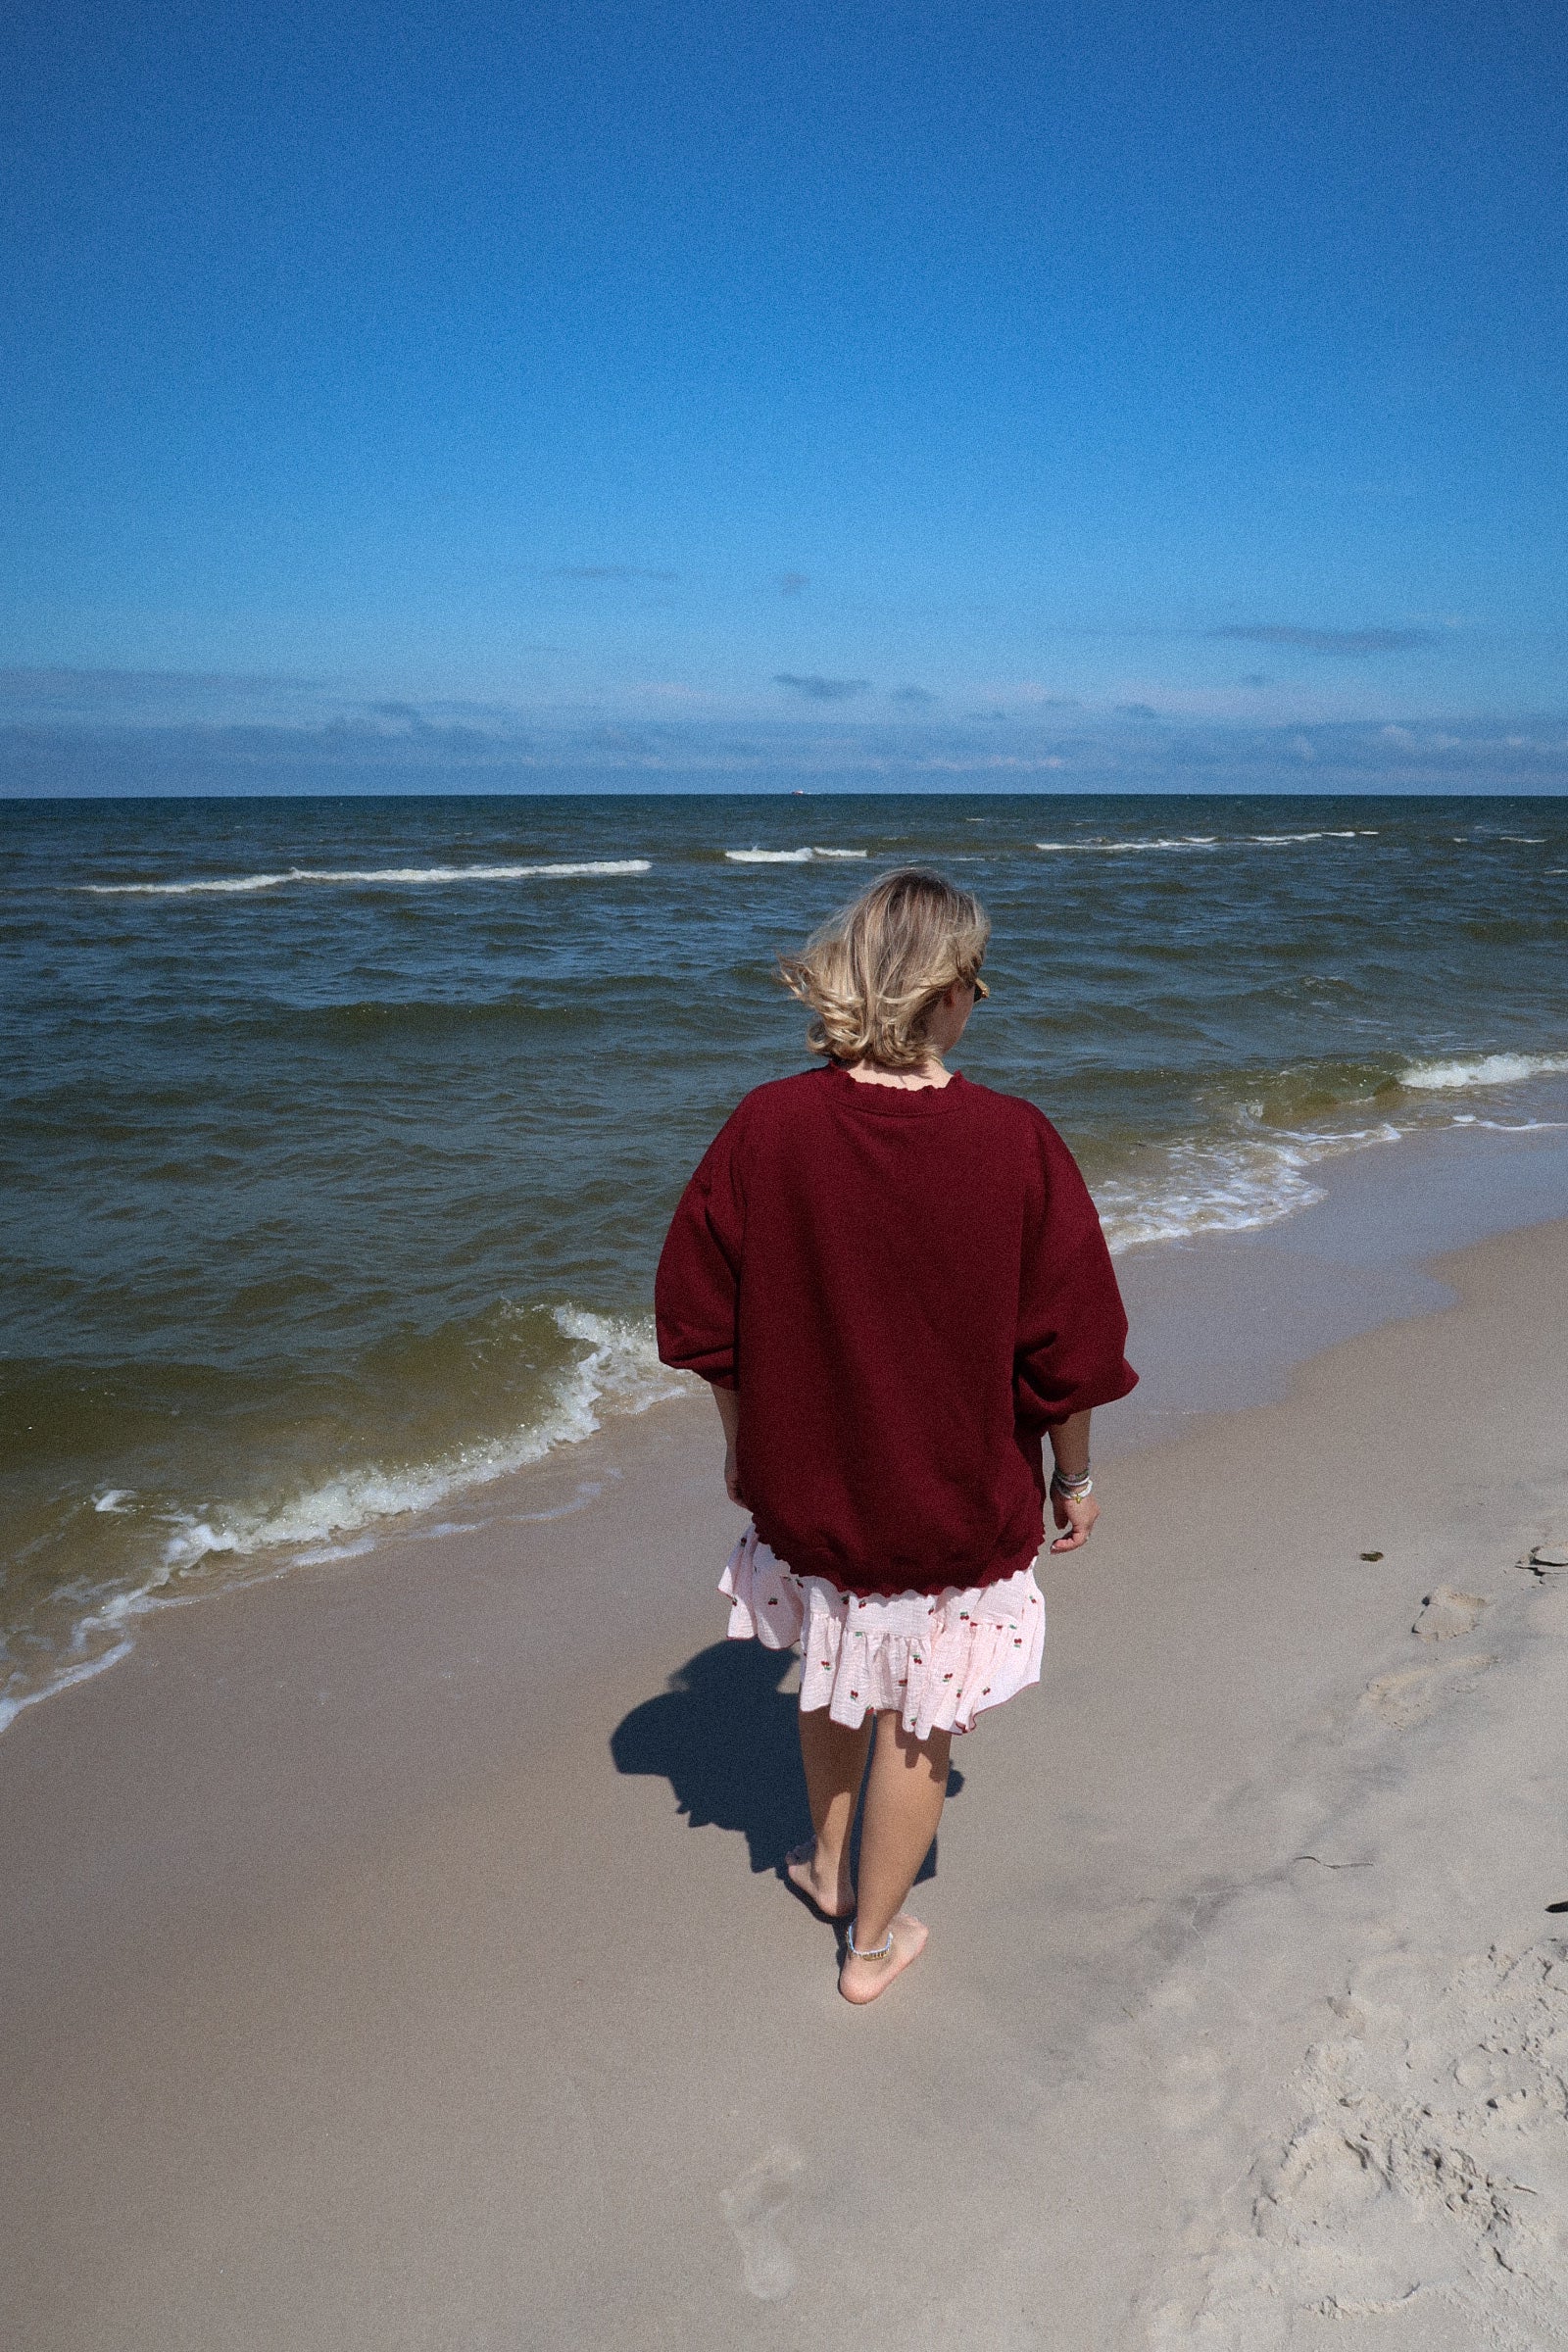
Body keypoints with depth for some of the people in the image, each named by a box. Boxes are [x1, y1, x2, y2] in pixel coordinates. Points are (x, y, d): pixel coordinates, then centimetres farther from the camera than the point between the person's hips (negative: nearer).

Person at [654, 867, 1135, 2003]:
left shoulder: (765, 1126, -15)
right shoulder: (1015, 1143, -21)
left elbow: (701, 1316, -5)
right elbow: (1071, 1342, -13)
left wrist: (746, 1441, 12)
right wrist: (1073, 1475, 4)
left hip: (806, 1482, 3)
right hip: (958, 1504, -2)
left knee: (834, 1671, 30)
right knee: (917, 1720, 18)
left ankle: (828, 1863, 52)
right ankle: (873, 1940, 39)